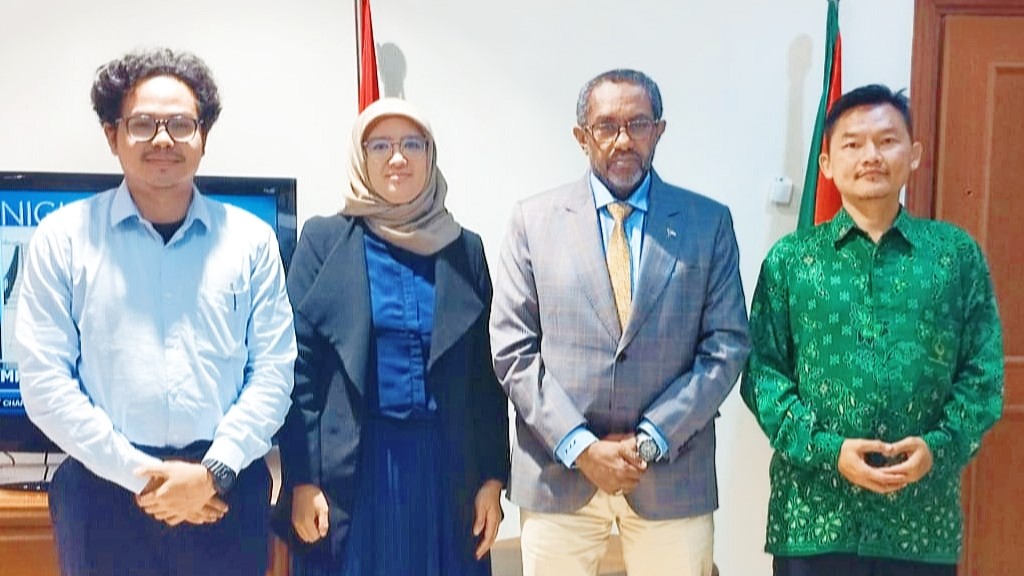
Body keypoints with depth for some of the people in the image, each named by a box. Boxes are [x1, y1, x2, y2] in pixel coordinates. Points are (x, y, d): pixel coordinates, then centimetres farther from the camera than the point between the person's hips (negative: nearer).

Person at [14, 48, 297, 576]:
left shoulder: (251, 239, 4)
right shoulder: (64, 237, 1)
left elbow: (273, 371, 0)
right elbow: (44, 380, -4)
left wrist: (214, 472, -11)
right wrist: (142, 474, -10)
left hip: (226, 496, 1)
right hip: (103, 494, 0)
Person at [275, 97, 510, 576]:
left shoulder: (464, 249, 7)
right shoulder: (324, 240, 1)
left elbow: (486, 375, 7)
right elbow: (299, 365, -2)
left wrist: (493, 478, 2)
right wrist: (303, 479, -8)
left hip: (446, 467, 2)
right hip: (351, 468, -2)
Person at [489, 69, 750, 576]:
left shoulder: (708, 222, 4)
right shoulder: (533, 220, 3)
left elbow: (726, 346, 0)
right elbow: (512, 349, -1)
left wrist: (651, 439, -9)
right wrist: (580, 445, -10)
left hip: (673, 475, 0)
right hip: (558, 470, 0)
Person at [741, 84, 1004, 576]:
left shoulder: (957, 254, 5)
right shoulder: (789, 258, 2)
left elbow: (983, 375, 4)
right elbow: (762, 372, -2)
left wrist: (939, 447, -12)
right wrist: (827, 449, -14)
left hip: (924, 515, 1)